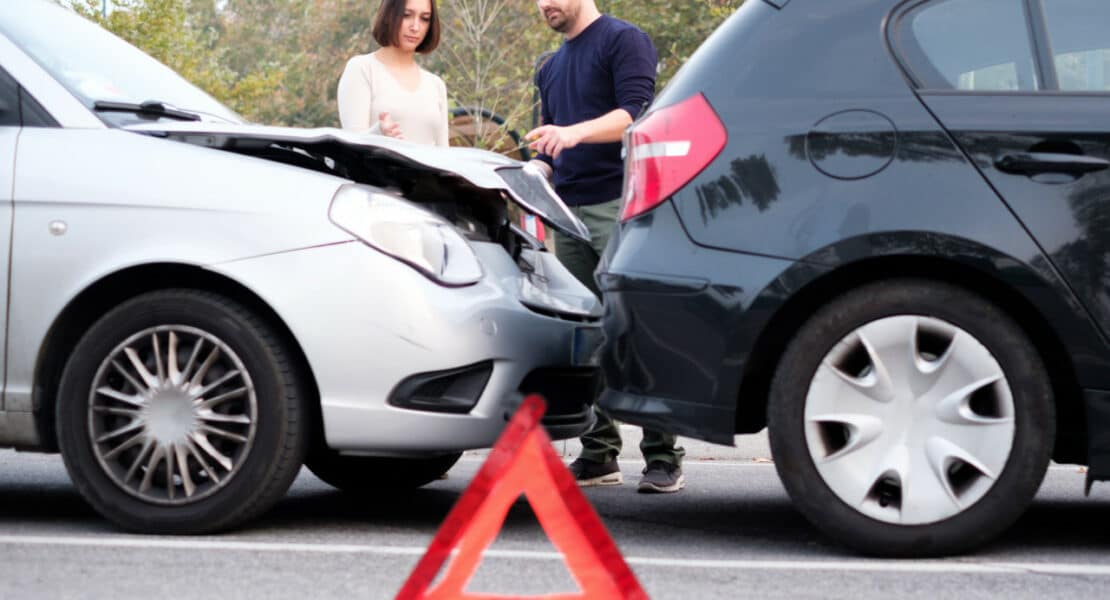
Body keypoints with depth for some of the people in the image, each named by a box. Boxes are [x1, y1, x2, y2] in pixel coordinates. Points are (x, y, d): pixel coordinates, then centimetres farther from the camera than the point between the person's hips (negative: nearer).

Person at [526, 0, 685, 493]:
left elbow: (637, 111, -14)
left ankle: (663, 457, -10)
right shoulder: (551, 69, 23)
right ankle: (599, 455, 8)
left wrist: (575, 133, -29)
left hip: (619, 206, -8)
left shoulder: (623, 40, 0)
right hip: (569, 213, 8)